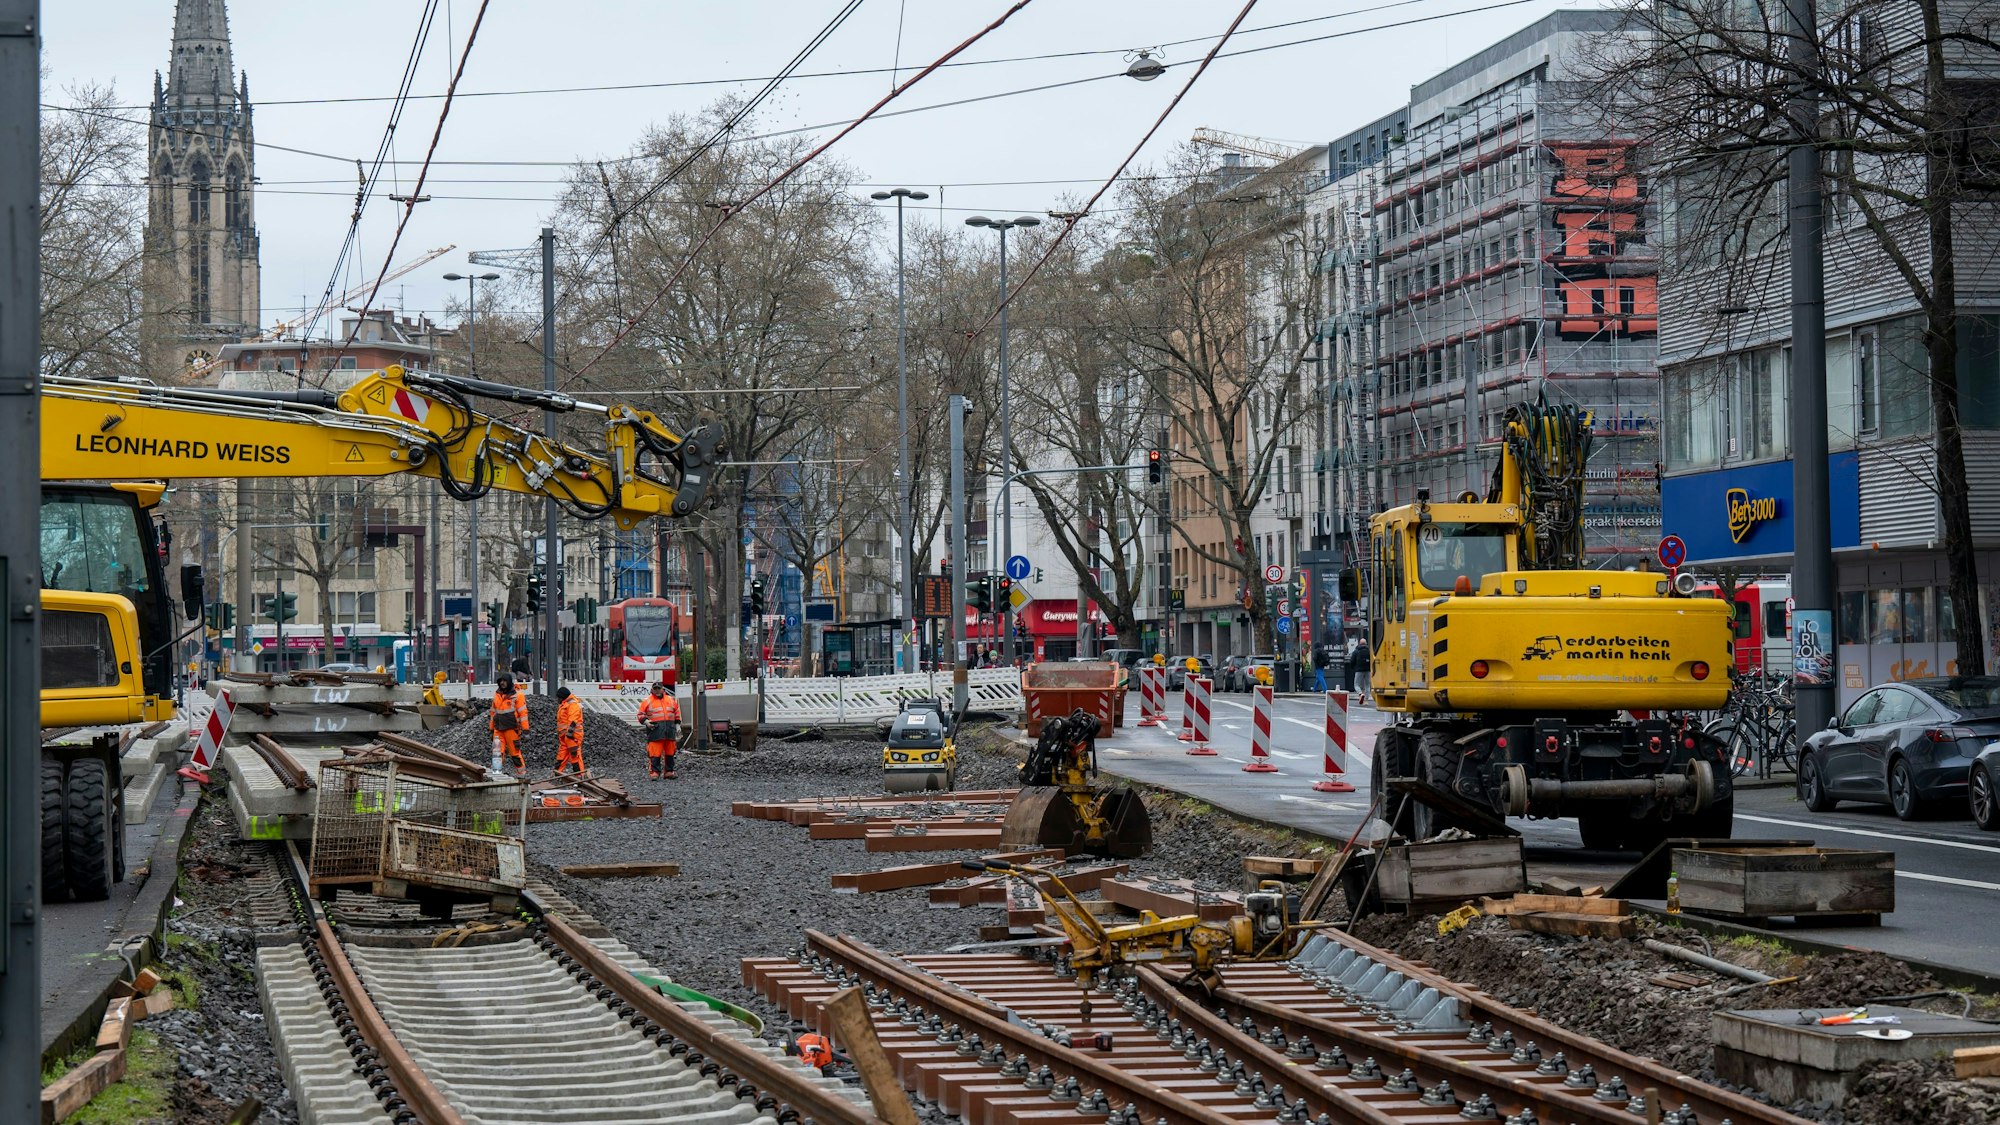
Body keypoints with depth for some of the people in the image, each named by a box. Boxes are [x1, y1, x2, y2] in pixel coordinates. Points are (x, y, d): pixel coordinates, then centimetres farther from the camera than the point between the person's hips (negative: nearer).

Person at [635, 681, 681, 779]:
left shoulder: (671, 700, 17)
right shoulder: (647, 701, 5)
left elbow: (677, 714, 24)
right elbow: (641, 715, 5)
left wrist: (677, 725, 16)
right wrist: (645, 721, -12)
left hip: (670, 730, 4)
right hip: (655, 730, -4)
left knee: (670, 753, 6)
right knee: (655, 753, -10)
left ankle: (668, 772, 14)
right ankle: (654, 772, -9)